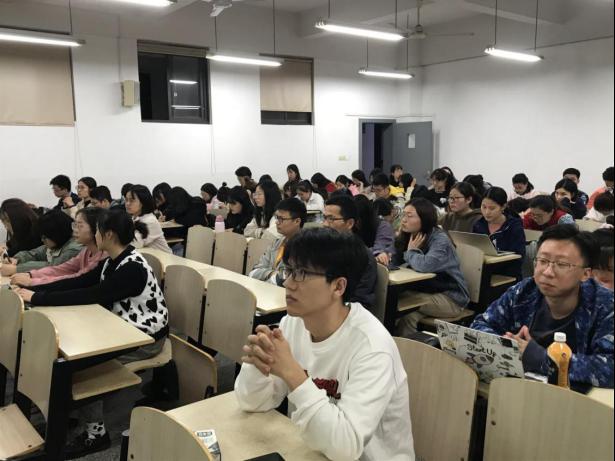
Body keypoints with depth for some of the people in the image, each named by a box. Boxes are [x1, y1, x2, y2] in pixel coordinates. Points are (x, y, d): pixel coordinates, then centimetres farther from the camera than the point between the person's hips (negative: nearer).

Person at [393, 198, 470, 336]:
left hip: (450, 298, -6)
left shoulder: (440, 239, -19)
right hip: (425, 291, 6)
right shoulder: (408, 237, 3)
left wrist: (411, 251, -17)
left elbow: (424, 265, -37)